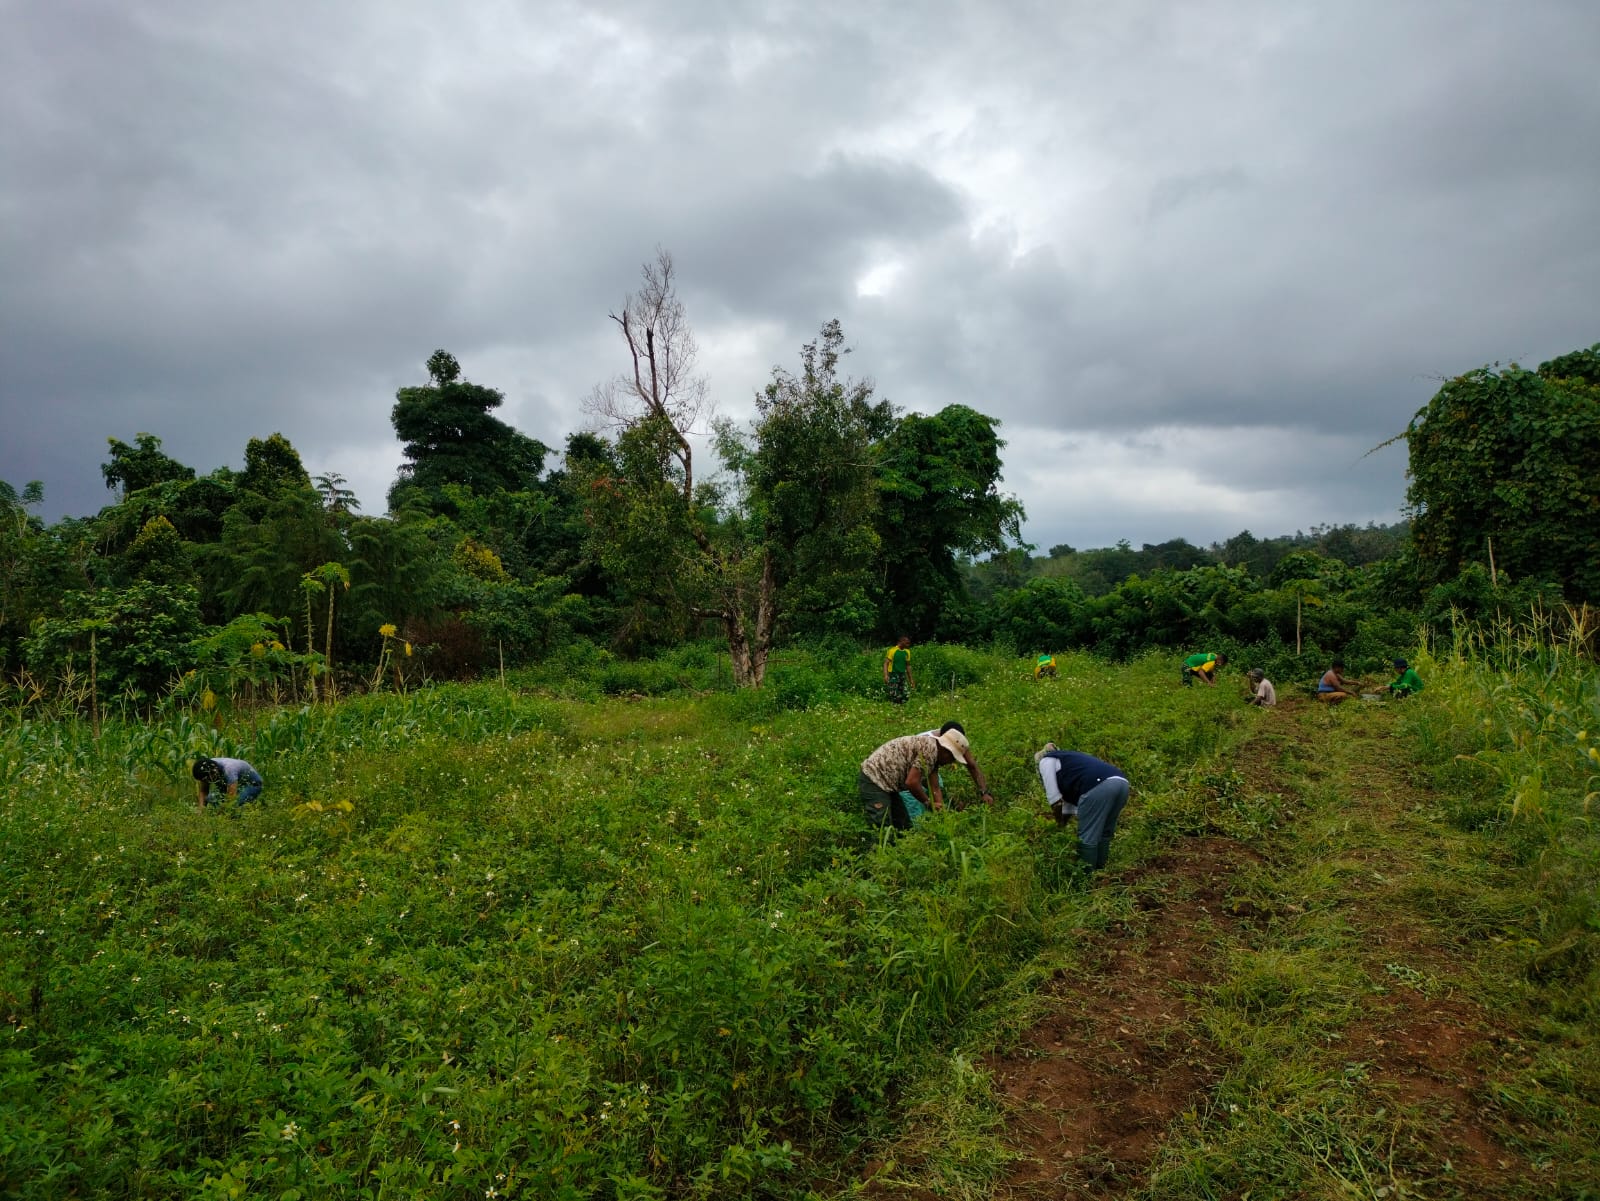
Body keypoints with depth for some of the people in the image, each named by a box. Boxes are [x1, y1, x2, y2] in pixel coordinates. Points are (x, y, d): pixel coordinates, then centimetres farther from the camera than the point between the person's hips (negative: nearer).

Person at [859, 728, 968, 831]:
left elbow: (935, 788, 13)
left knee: (904, 826, 11)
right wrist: (928, 803, -9)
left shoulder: (933, 756, 12)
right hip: (874, 779, -11)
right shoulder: (930, 747, -20)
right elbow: (911, 782, -23)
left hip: (885, 783, 11)